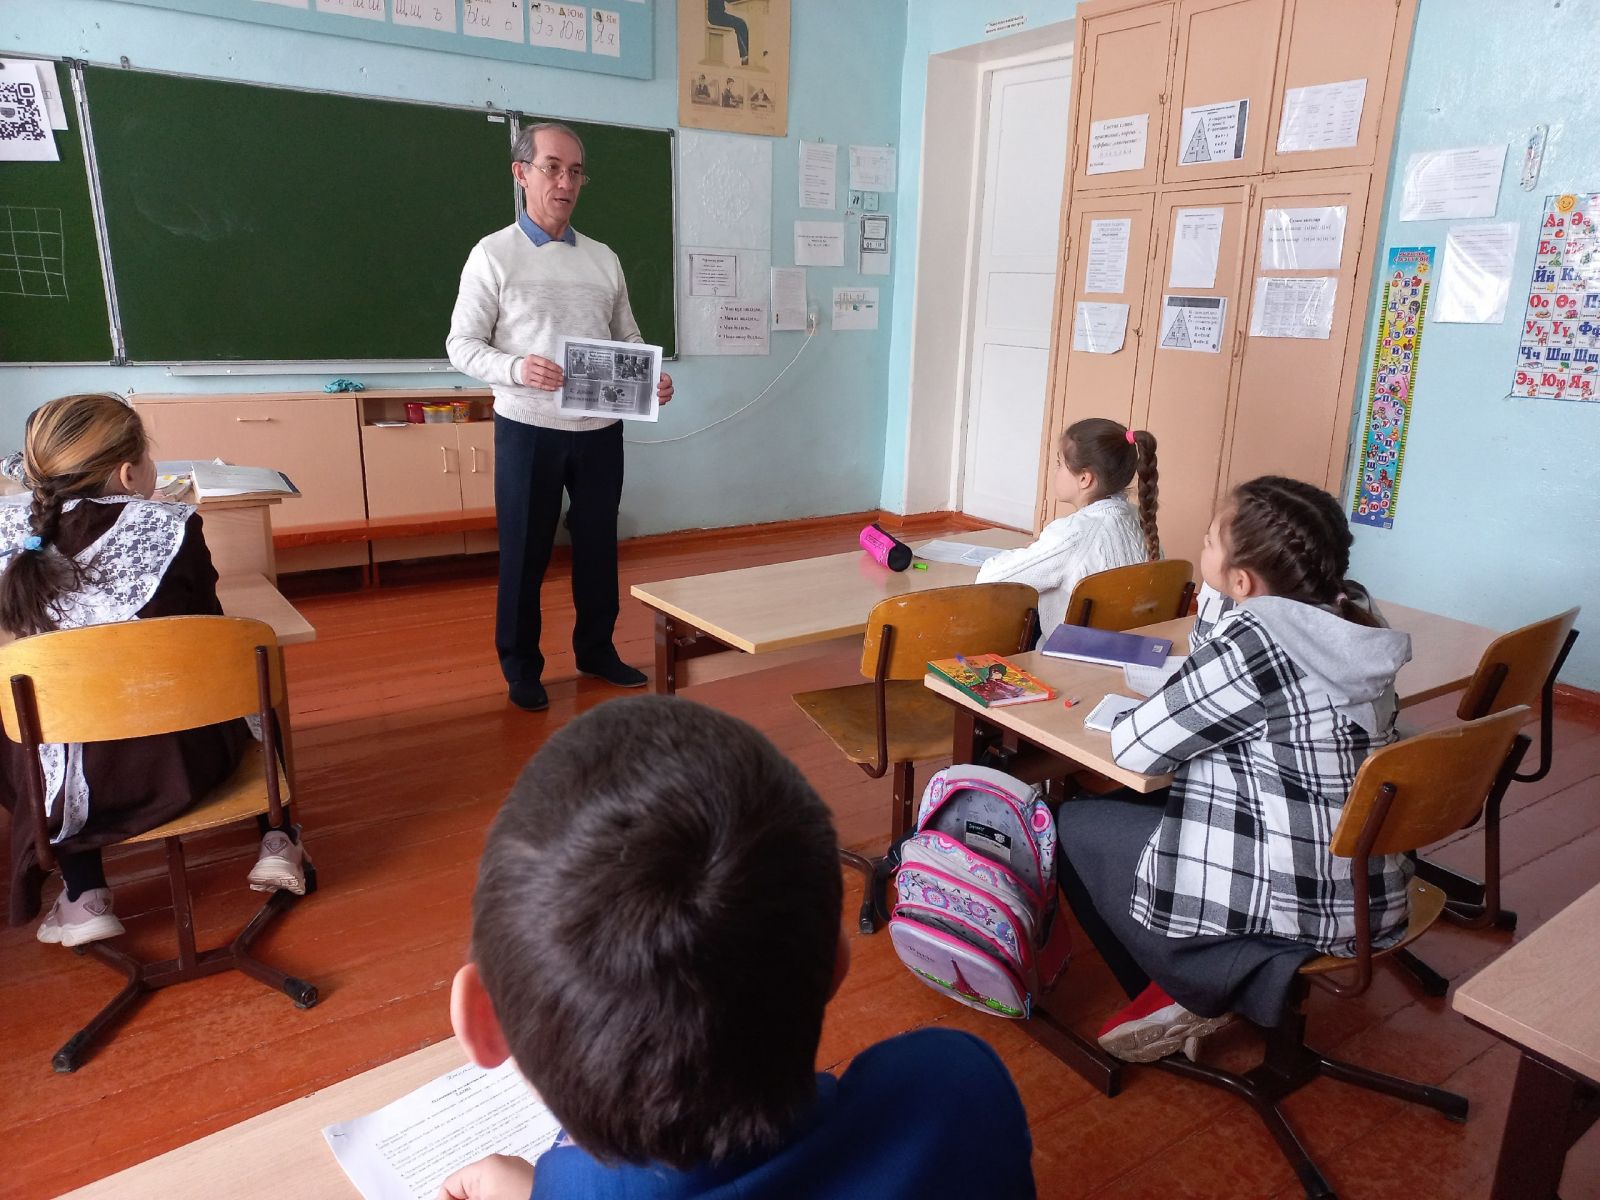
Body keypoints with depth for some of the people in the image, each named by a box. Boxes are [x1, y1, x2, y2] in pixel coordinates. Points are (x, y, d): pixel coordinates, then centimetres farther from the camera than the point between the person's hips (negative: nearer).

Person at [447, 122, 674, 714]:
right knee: (525, 551, 5)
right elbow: (462, 344, -6)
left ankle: (596, 649, 30)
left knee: (598, 543, 13)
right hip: (529, 429, -4)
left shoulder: (603, 258, 10)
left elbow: (628, 338, 14)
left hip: (601, 429, 4)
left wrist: (651, 379, -7)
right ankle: (521, 667, 20)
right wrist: (516, 369, -25)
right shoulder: (493, 254, -3)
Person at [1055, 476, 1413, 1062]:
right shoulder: (1350, 613, -1)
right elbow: (1211, 653, 13)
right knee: (1127, 808, 24)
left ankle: (1188, 992, 18)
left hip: (1288, 905, -8)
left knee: (1075, 826, 11)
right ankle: (1211, 987, 22)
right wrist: (1217, 590, 0)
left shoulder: (1254, 640, -26)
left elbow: (1135, 749, -18)